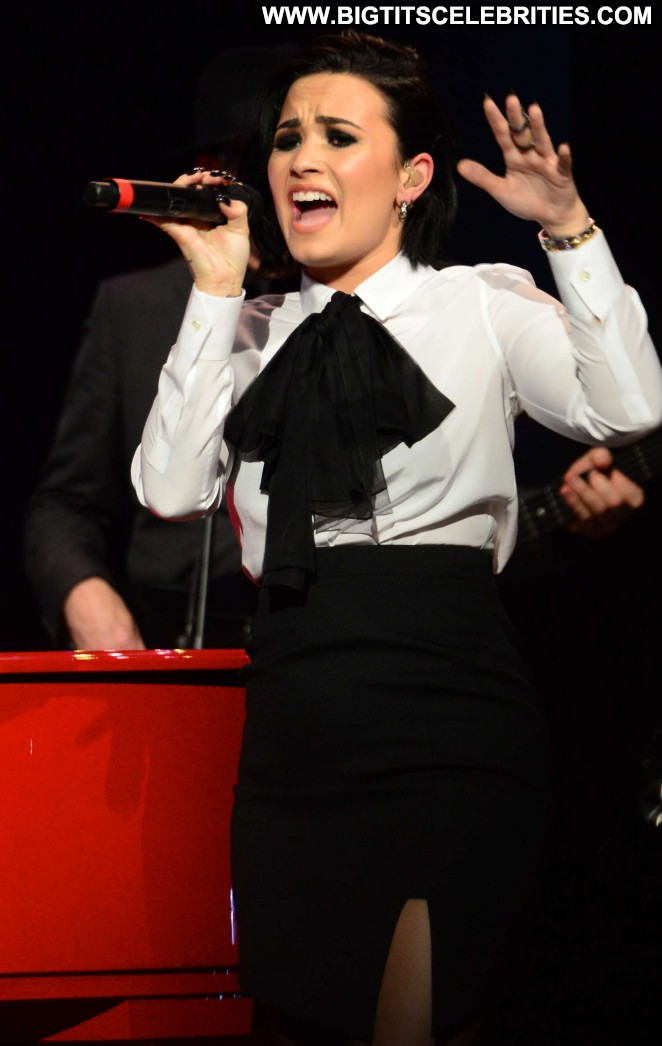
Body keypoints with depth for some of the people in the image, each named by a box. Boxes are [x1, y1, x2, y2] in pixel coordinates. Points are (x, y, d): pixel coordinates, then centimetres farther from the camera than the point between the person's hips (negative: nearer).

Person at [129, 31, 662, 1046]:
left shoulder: (483, 304, 5)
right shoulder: (255, 334, 15)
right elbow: (173, 489, 1)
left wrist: (571, 231, -14)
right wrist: (216, 293, 2)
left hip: (447, 718, -4)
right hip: (291, 724, 4)